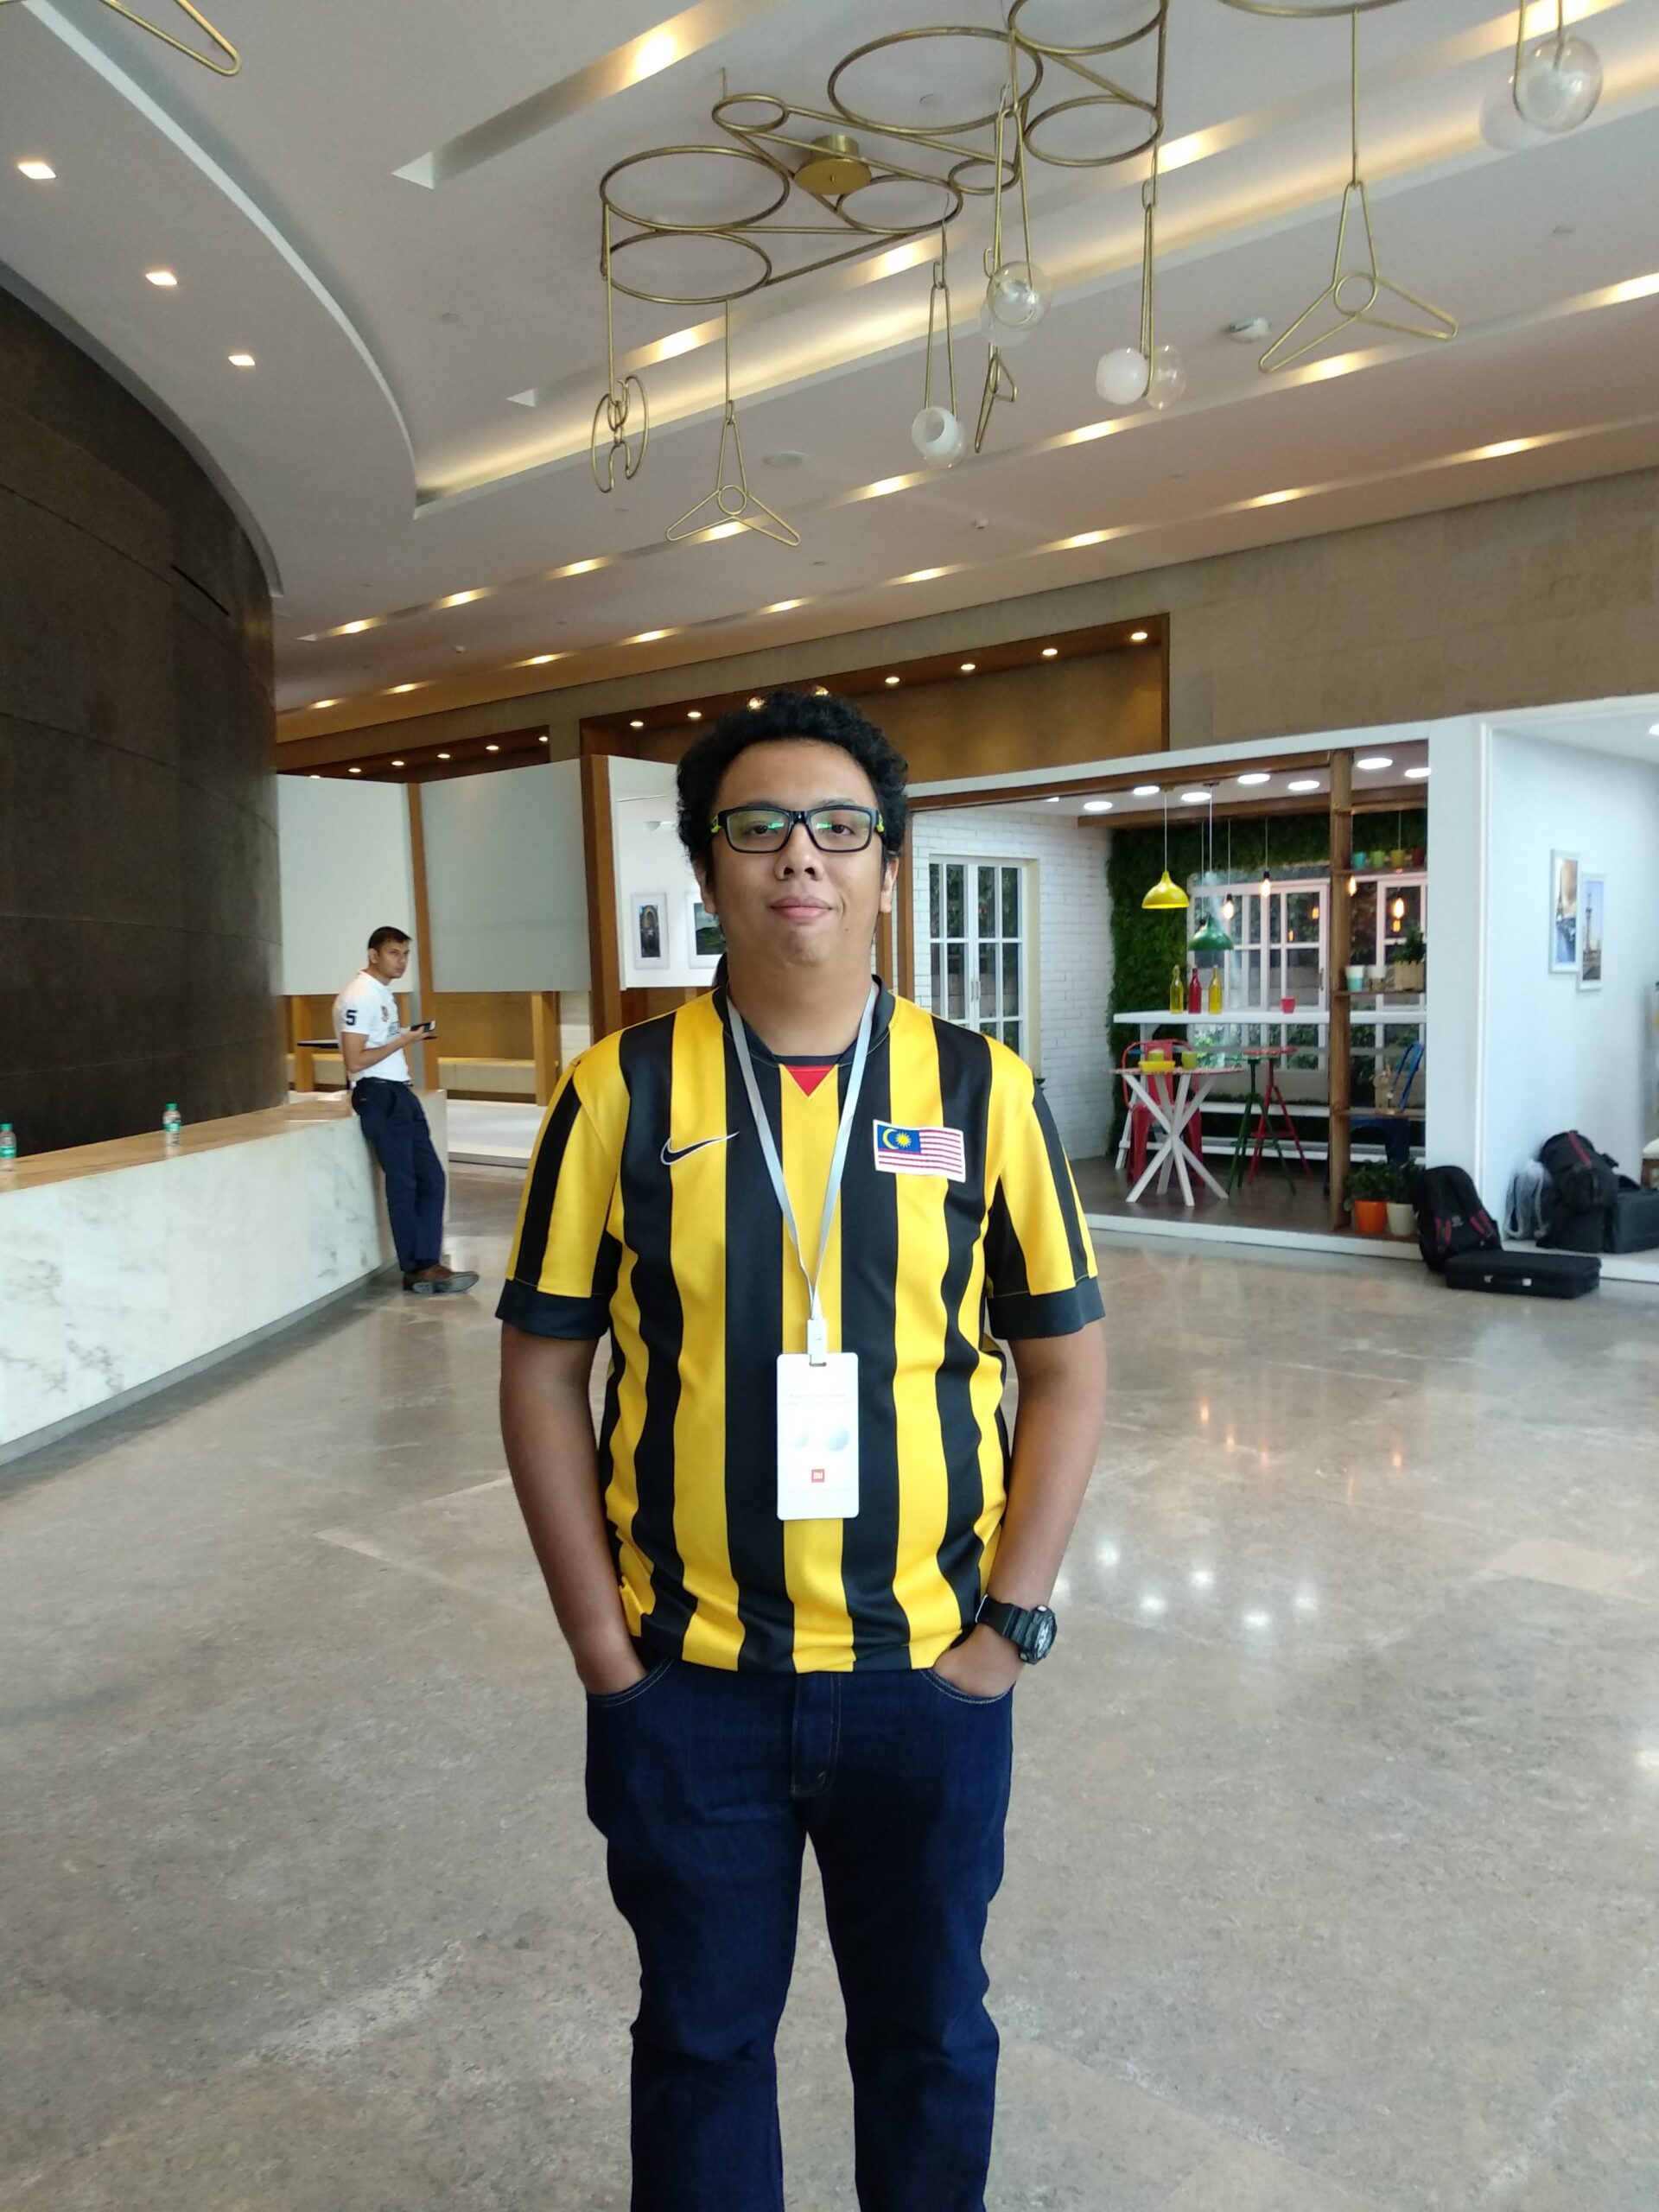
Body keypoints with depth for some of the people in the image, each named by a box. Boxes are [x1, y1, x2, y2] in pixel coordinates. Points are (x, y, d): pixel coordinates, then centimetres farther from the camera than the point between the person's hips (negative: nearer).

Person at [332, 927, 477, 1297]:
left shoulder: (383, 992, 16)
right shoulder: (359, 997, -14)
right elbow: (355, 1062, -20)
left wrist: (416, 1034, 8)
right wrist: (404, 1040, -17)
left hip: (400, 1093, 10)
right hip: (377, 1096, -10)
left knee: (430, 1178, 6)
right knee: (403, 1183, -3)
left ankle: (427, 1264, 8)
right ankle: (417, 1269, 6)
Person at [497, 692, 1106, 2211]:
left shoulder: (981, 1090, -5)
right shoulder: (623, 1093, -6)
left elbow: (1068, 1365, -1)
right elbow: (542, 1369, -2)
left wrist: (1009, 1625, -5)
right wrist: (602, 1646, -5)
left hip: (929, 1676, 1)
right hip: (684, 1684, 0)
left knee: (930, 2035, 20)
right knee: (700, 2037, 20)